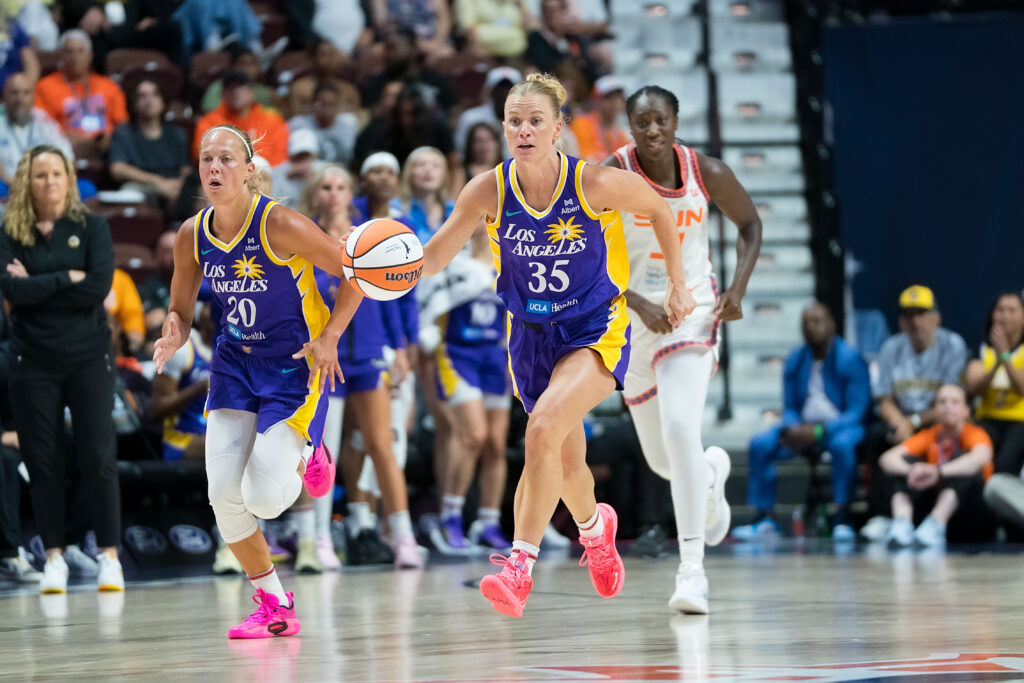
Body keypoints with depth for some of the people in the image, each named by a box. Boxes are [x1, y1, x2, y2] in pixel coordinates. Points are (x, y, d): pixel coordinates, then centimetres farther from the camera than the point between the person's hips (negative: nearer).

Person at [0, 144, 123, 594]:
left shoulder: (91, 227, 4)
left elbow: (100, 286, -11)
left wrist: (37, 286, -10)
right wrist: (67, 278, -12)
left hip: (88, 356, -1)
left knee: (98, 457, -5)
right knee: (42, 460, 3)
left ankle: (109, 556, 0)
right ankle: (54, 557, 11)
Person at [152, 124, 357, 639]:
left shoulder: (280, 224, -20)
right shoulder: (192, 236, -4)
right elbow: (180, 310, 9)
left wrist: (329, 337, -18)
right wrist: (174, 336, -13)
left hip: (295, 365, -5)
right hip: (235, 363, 5)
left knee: (263, 499, -15)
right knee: (223, 493, -8)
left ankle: (306, 456, 22)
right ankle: (273, 606, 12)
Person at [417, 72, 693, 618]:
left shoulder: (596, 184, -19)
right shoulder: (488, 192, -13)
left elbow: (657, 209, 0)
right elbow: (433, 260, -11)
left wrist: (677, 285, 5)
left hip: (595, 331, -4)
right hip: (531, 335, 4)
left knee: (544, 429, -29)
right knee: (566, 459, 19)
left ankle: (520, 565, -27)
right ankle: (594, 526, 54)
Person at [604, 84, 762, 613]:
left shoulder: (705, 172, -9)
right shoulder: (610, 175, -14)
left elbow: (749, 223, 9)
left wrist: (738, 288, -4)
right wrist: (638, 303, -28)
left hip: (692, 310, -1)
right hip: (635, 317, 1)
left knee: (680, 429, -24)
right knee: (662, 460, 11)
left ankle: (692, 568, -22)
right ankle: (711, 474, 50)